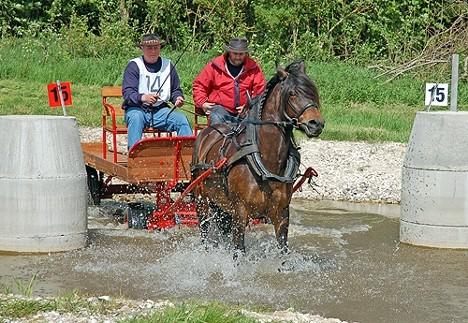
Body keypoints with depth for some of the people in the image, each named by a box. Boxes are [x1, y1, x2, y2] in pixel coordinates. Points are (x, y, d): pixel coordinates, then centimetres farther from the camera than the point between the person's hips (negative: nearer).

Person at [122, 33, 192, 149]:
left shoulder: (167, 65, 13)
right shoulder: (134, 66, -2)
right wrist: (143, 97, -32)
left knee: (181, 119, -20)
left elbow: (175, 90, 24)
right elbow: (127, 92, -12)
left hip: (160, 110, 4)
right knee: (136, 118, -36)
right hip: (137, 109, -4)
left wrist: (177, 98, -1)